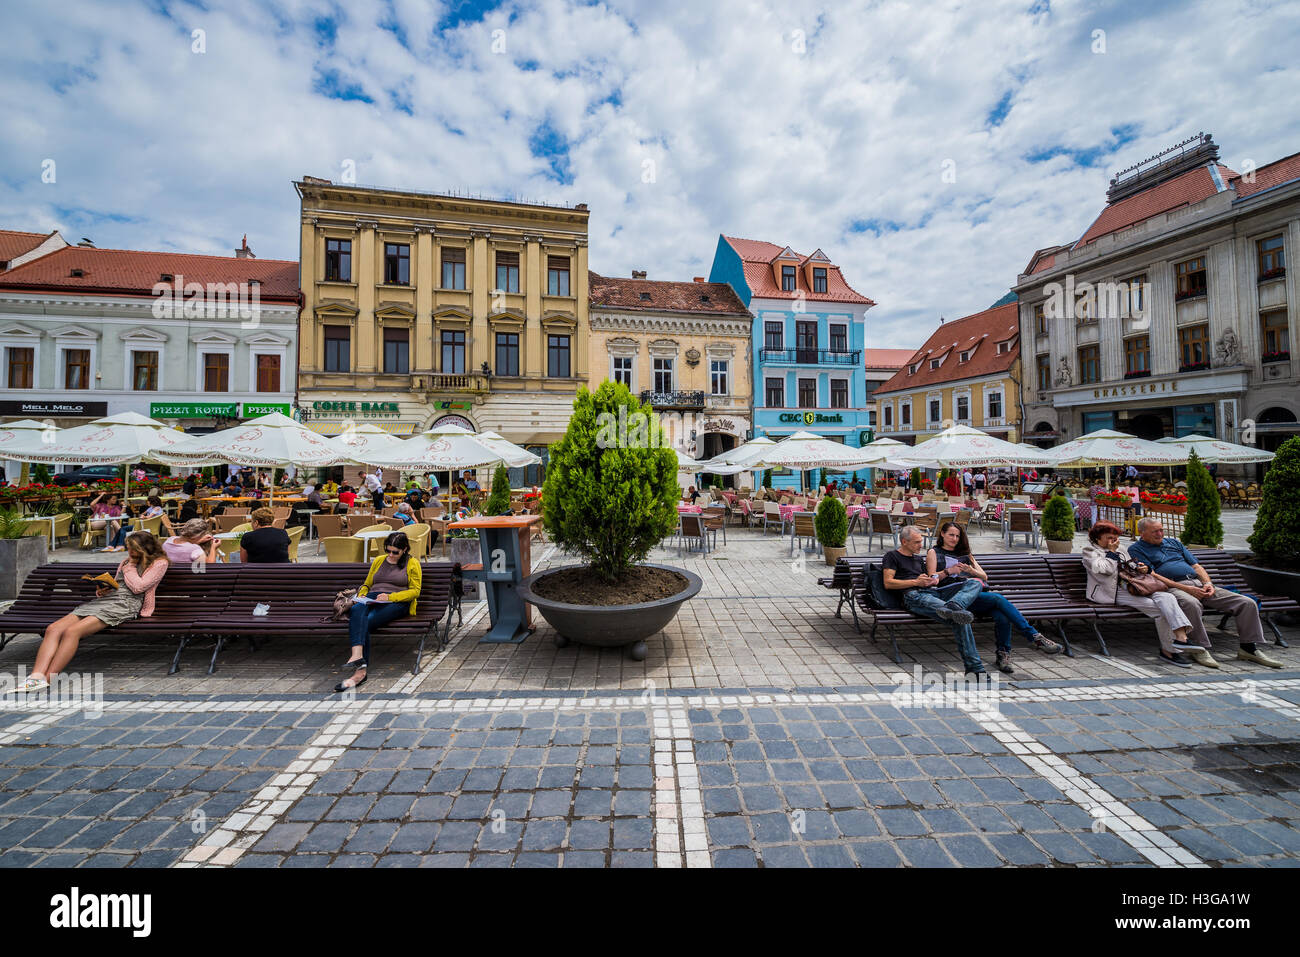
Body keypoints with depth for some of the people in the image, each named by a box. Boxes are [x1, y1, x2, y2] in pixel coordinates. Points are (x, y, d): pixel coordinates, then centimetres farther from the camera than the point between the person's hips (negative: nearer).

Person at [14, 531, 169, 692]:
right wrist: (102, 590, 4)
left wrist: (129, 567, 6)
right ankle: (36, 677, -32)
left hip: (124, 605, -8)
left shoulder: (159, 563, 3)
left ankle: (47, 680, -30)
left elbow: (138, 587, -8)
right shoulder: (126, 561, 28)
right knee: (53, 629, -17)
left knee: (72, 631, -27)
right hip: (102, 600, 8)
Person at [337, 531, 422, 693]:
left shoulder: (412, 564, 9)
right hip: (372, 600, 4)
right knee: (357, 609, -33)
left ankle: (359, 672, -31)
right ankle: (358, 655, -47)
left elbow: (415, 591, 1)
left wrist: (390, 596, -11)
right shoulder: (378, 561, 24)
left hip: (397, 603, -4)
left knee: (365, 622, -30)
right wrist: (361, 595, 6)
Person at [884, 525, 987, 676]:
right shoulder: (892, 556, 11)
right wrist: (915, 582, -5)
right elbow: (888, 583, -2)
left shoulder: (919, 559, 36)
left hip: (933, 592, 8)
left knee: (975, 583, -18)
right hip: (913, 596, -8)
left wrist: (935, 580, 12)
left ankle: (951, 607, -48)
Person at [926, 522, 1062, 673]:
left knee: (1002, 616, -27)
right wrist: (949, 571, -11)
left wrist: (971, 571, 1)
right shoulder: (934, 552, 16)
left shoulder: (964, 553, 31)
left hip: (977, 591, 5)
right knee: (998, 598, -28)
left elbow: (984, 576, 22)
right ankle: (1034, 636, -26)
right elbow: (932, 578, 5)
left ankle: (1003, 654, -16)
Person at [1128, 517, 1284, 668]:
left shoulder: (1174, 543, 25)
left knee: (1248, 603, -6)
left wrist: (1208, 583, 1)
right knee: (1192, 604, -40)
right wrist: (1186, 588, -15)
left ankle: (1248, 648, 4)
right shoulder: (1136, 549, 2)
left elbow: (1196, 566, 22)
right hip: (1173, 587, -8)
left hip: (1199, 584, 8)